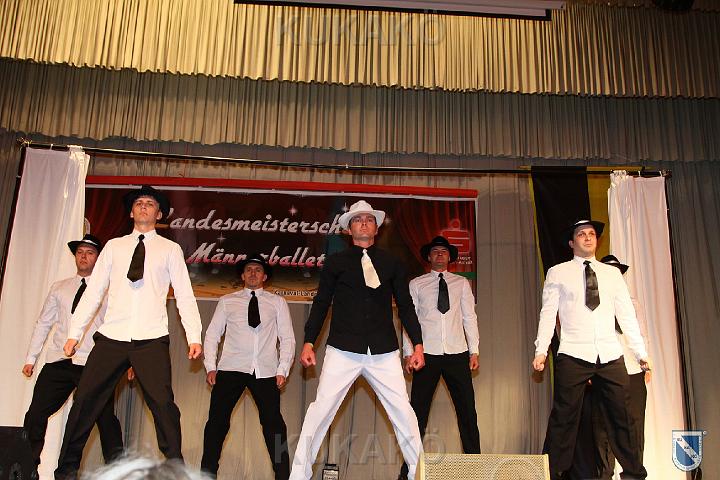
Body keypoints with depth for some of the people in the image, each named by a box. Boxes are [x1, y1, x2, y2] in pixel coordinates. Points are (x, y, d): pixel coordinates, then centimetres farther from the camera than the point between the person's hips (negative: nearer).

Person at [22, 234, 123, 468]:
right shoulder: (59, 288, 15)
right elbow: (43, 323, 17)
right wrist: (30, 358, 13)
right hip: (59, 361, 4)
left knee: (106, 420, -3)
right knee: (35, 416, 3)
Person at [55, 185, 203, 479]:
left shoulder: (170, 249, 9)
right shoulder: (114, 246, 15)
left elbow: (185, 295, 4)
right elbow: (93, 291, 13)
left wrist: (194, 336, -5)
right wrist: (74, 332, 7)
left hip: (151, 339, -2)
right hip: (111, 337, 3)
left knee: (163, 404, -11)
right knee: (85, 400, 3)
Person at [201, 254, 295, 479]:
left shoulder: (277, 302, 13)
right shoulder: (227, 301, 14)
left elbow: (287, 338, 9)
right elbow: (212, 335, 11)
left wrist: (282, 370, -2)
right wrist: (211, 367, 0)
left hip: (266, 371, 0)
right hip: (231, 368, 1)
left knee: (273, 423, -4)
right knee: (217, 420, -2)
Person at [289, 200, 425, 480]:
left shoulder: (391, 264, 12)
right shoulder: (335, 262, 9)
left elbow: (405, 306, 13)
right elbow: (321, 304, 8)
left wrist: (417, 345, 6)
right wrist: (308, 343, 1)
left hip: (384, 352, 1)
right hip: (343, 351, -1)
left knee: (403, 412, 1)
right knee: (320, 411, -4)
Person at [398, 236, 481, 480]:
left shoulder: (461, 283, 12)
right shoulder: (416, 284, 8)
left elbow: (469, 317, 9)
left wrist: (474, 350, 2)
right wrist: (408, 353, -3)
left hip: (457, 353, 1)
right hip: (427, 353, -1)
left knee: (467, 409, 3)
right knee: (418, 411, 1)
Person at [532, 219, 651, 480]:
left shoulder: (612, 273, 15)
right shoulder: (557, 273, 7)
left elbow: (627, 315, 14)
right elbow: (548, 313, 1)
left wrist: (641, 353, 9)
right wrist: (541, 350, -9)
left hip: (611, 356, 3)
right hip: (573, 356, -3)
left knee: (622, 415, 7)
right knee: (564, 416, -2)